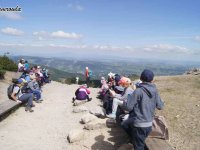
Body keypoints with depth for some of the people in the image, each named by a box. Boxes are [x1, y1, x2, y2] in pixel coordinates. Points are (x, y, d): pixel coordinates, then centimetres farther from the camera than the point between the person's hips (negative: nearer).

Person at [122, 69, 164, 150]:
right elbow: (160, 106, 6)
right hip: (149, 124, 7)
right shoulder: (155, 91, -2)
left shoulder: (138, 91, -18)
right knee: (124, 124, 27)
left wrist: (124, 103, 4)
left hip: (139, 124, -6)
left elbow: (128, 107, -17)